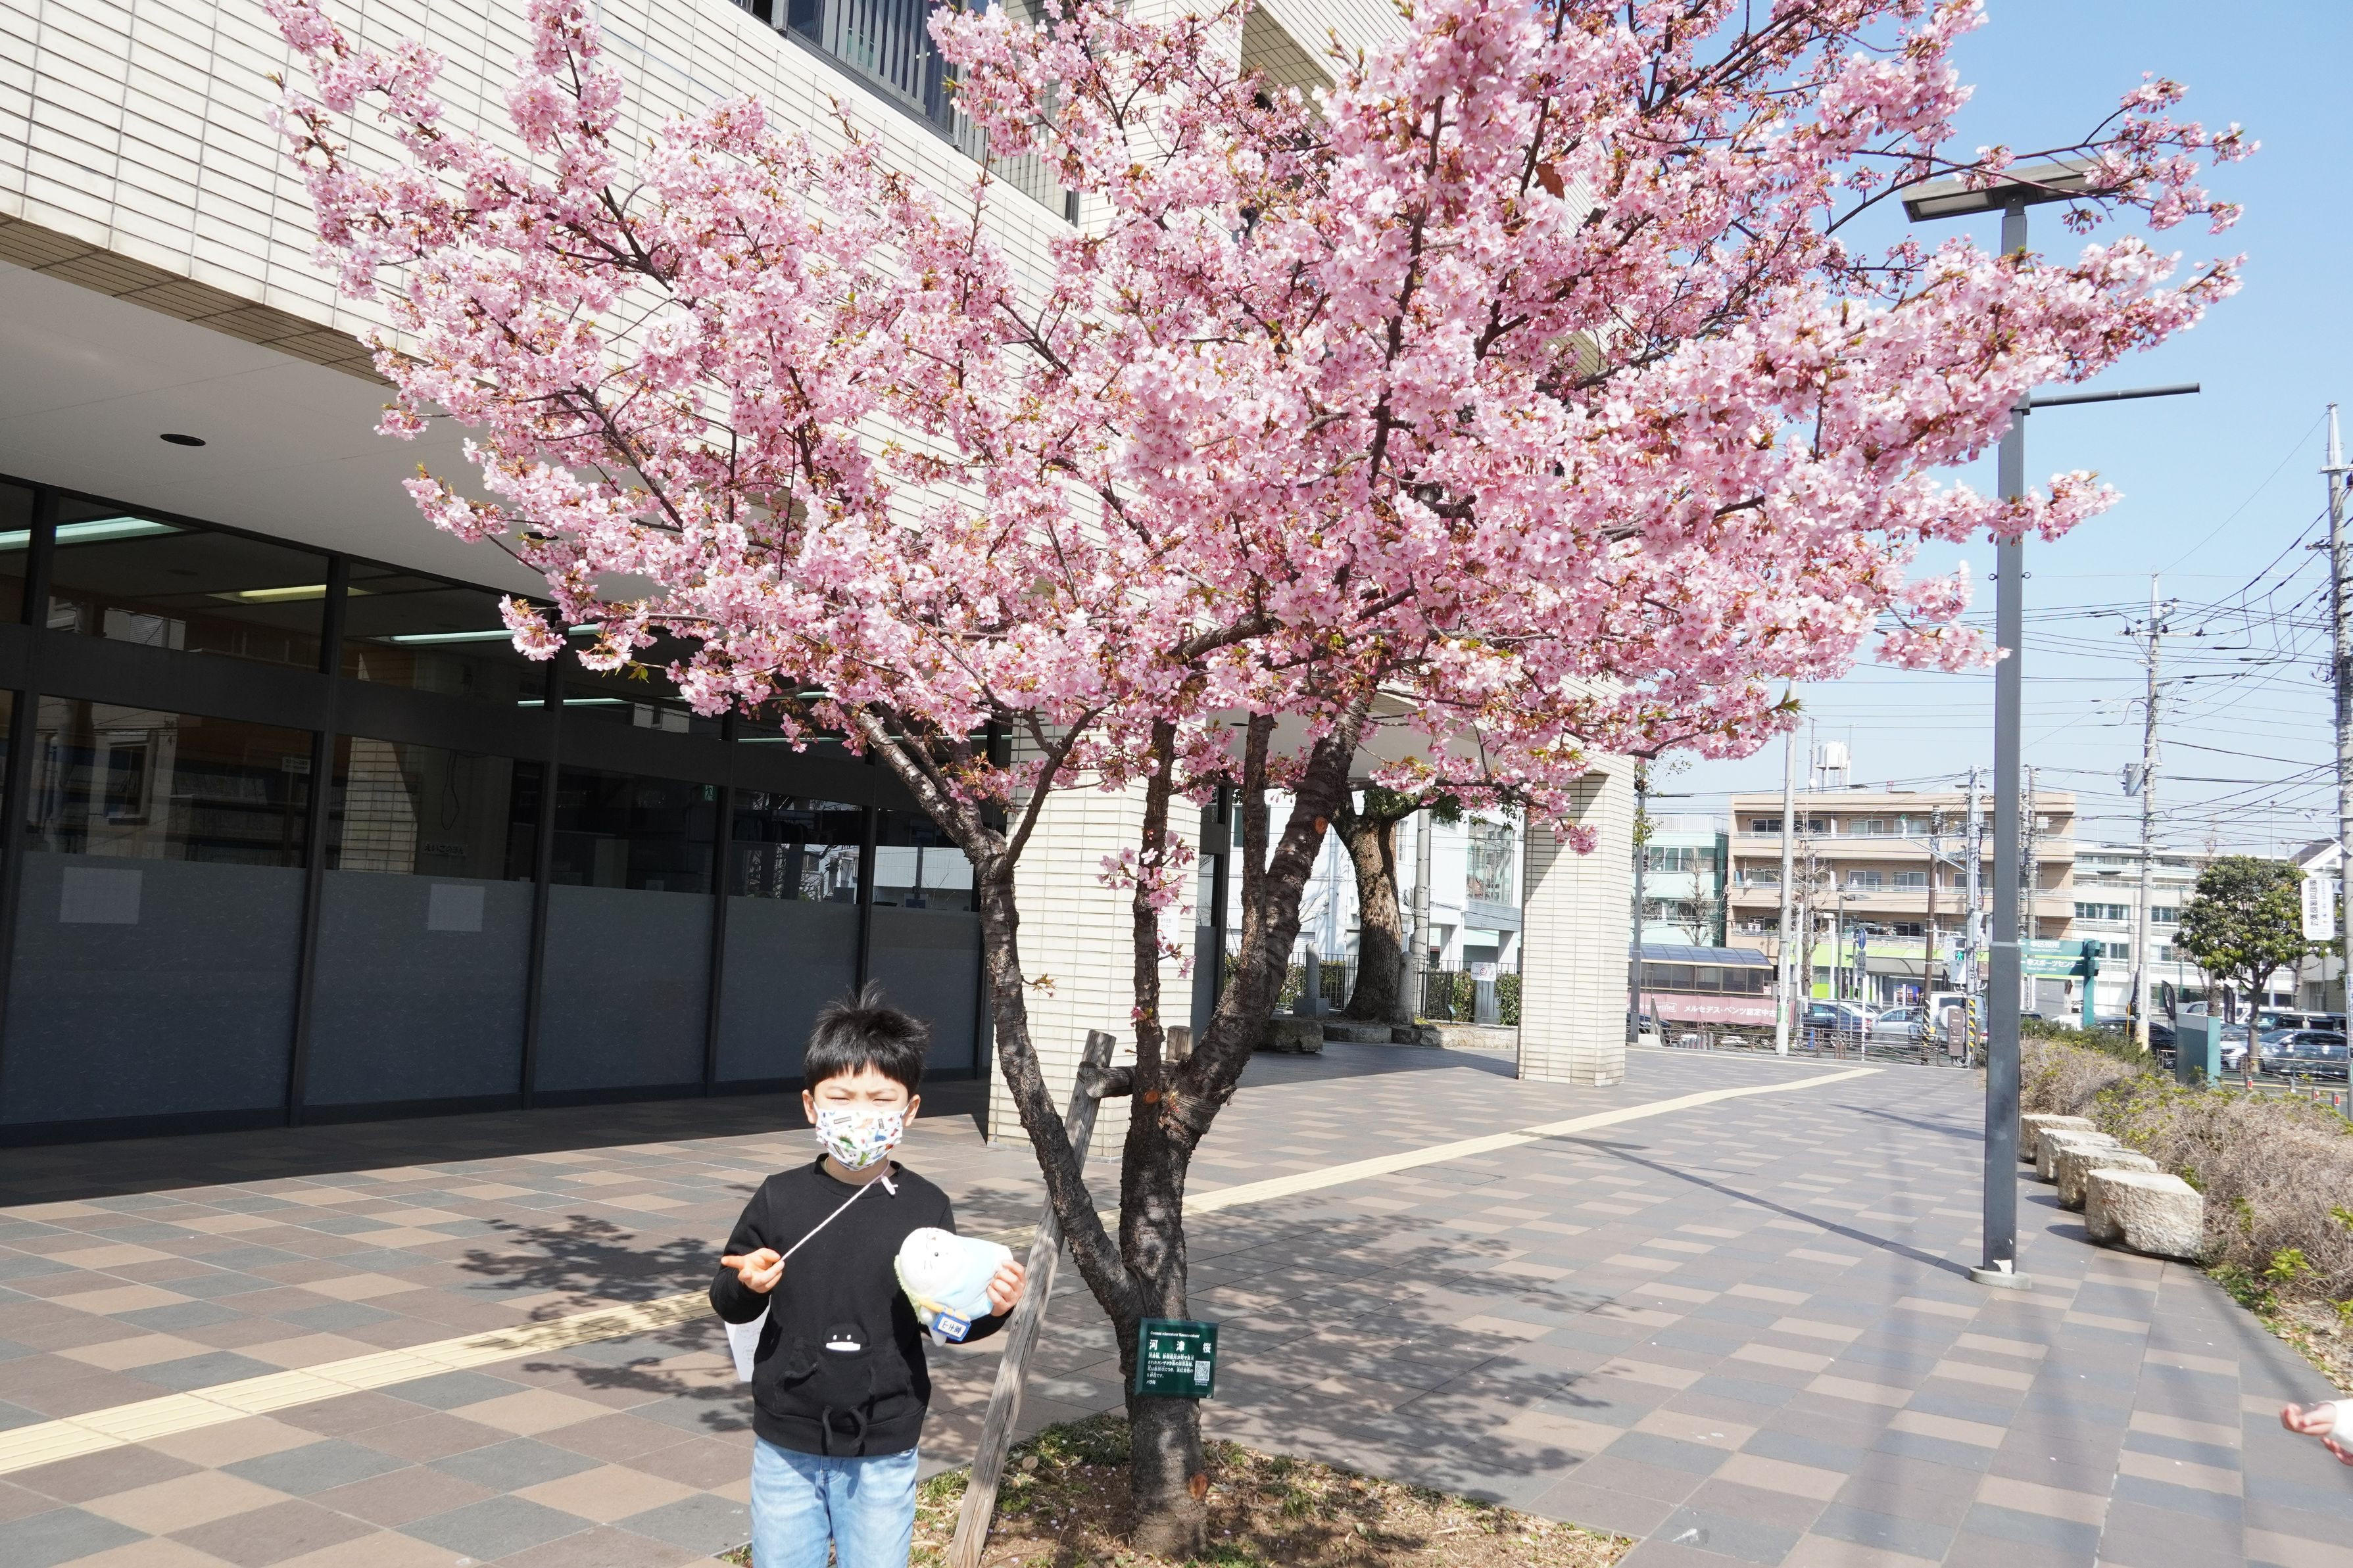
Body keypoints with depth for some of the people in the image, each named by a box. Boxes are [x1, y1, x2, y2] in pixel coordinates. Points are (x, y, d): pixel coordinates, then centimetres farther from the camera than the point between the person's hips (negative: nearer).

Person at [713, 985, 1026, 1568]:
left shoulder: (926, 1208, -7)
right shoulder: (780, 1198, -6)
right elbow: (728, 1306, 4)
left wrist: (989, 1308, -17)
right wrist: (745, 1285, -18)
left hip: (883, 1453, -1)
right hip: (787, 1444, 1)